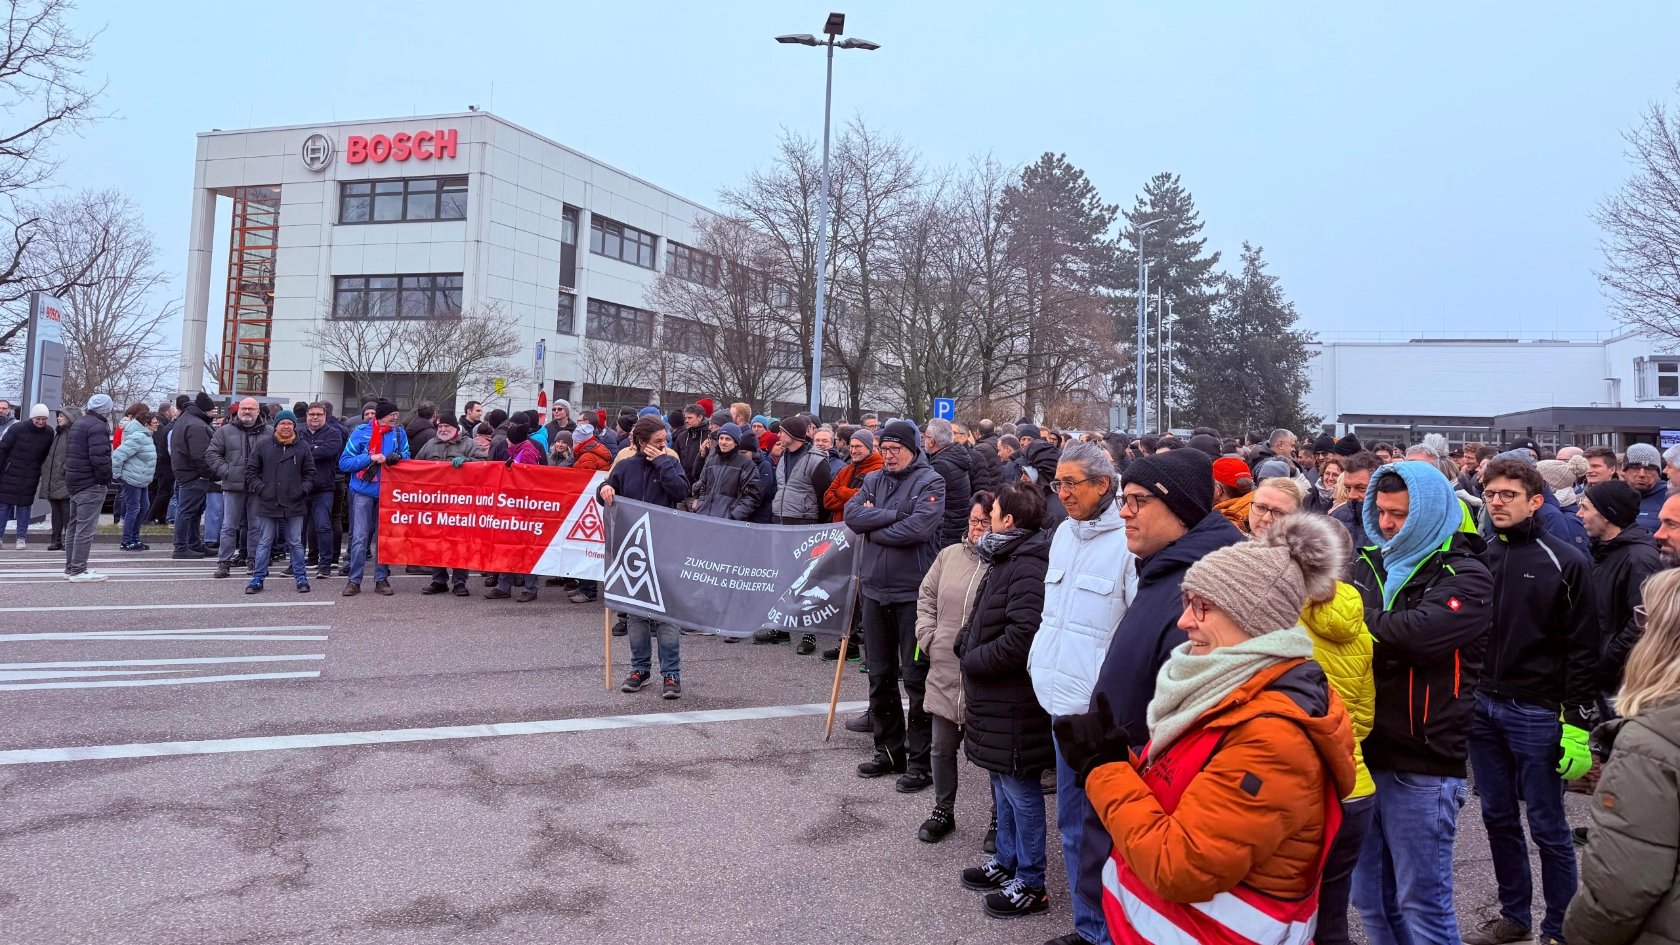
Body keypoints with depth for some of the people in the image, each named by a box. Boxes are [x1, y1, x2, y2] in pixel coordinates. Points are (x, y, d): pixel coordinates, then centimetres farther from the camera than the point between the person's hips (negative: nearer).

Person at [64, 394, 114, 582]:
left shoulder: (77, 424, 18)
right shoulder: (98, 427, -15)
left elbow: (69, 454, 21)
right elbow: (99, 457, -24)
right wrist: (105, 479, -13)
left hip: (75, 481, 10)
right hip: (91, 484, -10)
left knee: (74, 526, 16)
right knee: (86, 528, -9)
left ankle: (70, 567, 24)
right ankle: (78, 570, -10)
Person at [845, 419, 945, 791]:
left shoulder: (930, 482, -6)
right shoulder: (874, 480, 11)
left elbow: (918, 528, -21)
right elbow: (852, 514, -5)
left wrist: (874, 528, -9)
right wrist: (894, 515, -14)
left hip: (912, 593, -6)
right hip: (875, 591, 6)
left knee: (916, 678, 0)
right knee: (880, 676, 14)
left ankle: (919, 760, 9)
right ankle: (889, 751, 27)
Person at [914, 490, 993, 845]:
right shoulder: (950, 555, 6)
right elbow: (926, 597, 17)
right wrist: (928, 637, 7)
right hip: (945, 673, 5)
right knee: (942, 749, 17)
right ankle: (943, 811, 36)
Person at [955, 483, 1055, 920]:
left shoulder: (1027, 567, -23)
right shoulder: (1005, 559, 11)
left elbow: (1022, 637, -31)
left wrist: (973, 659, -18)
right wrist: (966, 644, 7)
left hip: (1016, 701, -10)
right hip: (996, 698, 10)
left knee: (1020, 789, 2)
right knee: (1002, 783, 21)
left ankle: (1030, 883, 15)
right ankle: (1006, 862, 36)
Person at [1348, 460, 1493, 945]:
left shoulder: (1466, 577, -7)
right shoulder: (1369, 565, 10)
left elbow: (1419, 633, -25)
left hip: (1422, 764, -5)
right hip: (1364, 753, 6)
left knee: (1422, 904, 4)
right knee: (1370, 898, 16)